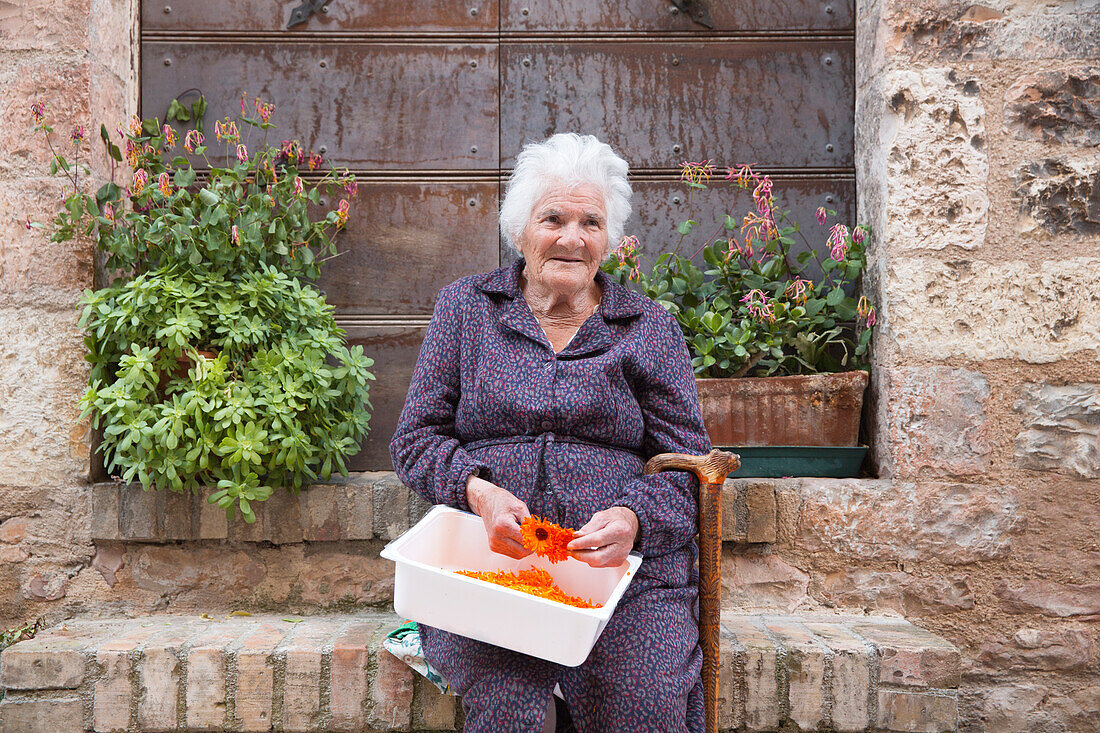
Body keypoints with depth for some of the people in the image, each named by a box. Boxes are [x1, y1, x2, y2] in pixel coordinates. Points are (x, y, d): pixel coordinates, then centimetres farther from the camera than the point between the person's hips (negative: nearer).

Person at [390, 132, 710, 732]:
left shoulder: (650, 329, 12)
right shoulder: (463, 308, 12)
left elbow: (687, 461, 8)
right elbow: (415, 440, 9)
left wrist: (634, 517, -14)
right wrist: (478, 490, -12)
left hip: (625, 569, 1)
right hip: (486, 560, 0)